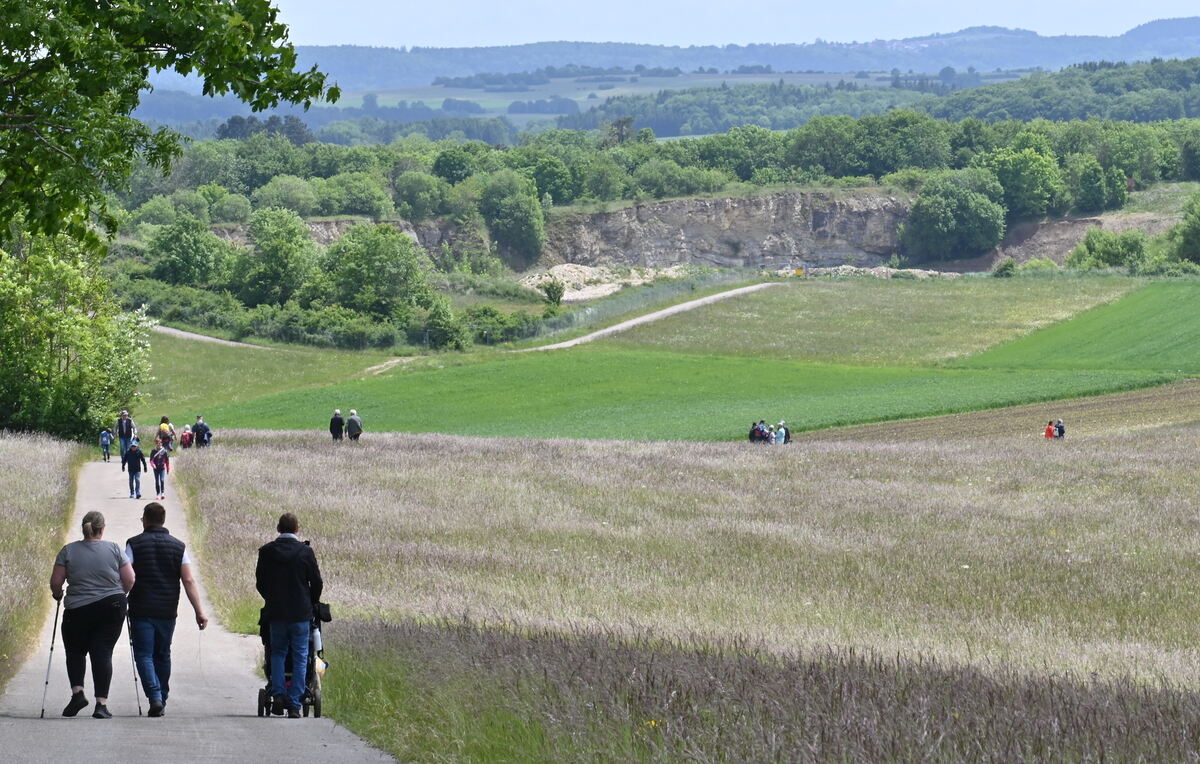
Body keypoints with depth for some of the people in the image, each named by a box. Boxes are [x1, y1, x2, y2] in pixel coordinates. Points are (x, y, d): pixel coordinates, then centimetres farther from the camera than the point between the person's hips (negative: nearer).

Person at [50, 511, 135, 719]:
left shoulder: (68, 551, -1)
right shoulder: (114, 549, 0)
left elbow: (55, 582, -1)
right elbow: (129, 580, 0)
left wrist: (58, 595, 18)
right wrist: (119, 594, 19)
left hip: (78, 610, 0)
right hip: (112, 608, 0)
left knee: (75, 651, 16)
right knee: (103, 652, 3)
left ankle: (77, 692, -2)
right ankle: (101, 703, -5)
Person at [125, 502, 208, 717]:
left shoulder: (134, 544, -2)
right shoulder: (178, 546, 5)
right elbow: (189, 581, -1)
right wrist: (199, 611, -2)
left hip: (141, 611, -3)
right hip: (168, 611, 3)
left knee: (144, 655, -1)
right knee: (162, 655, 16)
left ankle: (155, 697, -20)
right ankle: (162, 701, 20)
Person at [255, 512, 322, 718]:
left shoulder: (266, 551, -1)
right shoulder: (305, 551, -7)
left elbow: (260, 583, 5)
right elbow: (316, 582, -3)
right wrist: (311, 604, 15)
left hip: (275, 612, 2)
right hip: (301, 613, -2)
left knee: (277, 653, 18)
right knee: (300, 658, 5)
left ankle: (277, 694, 0)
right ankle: (294, 705, 1)